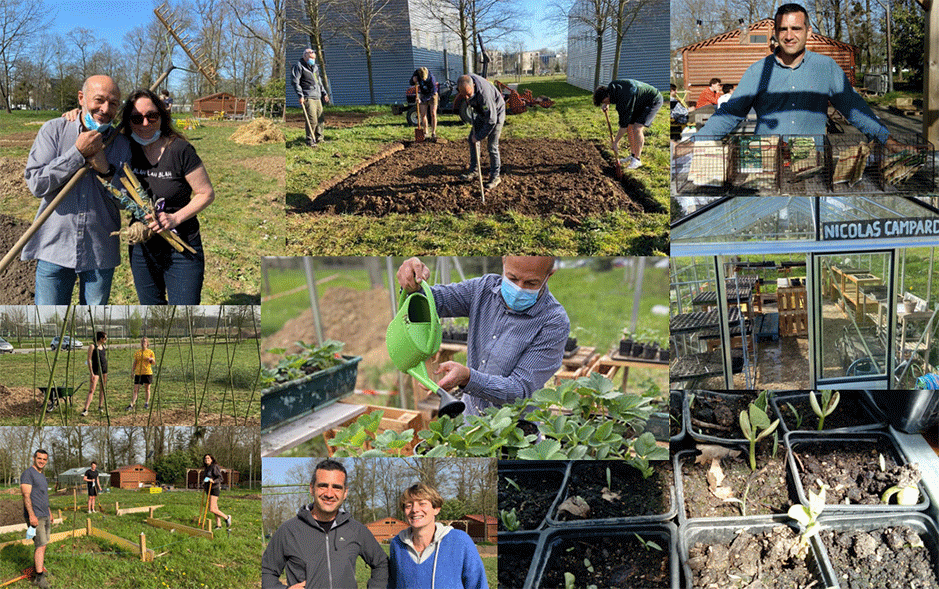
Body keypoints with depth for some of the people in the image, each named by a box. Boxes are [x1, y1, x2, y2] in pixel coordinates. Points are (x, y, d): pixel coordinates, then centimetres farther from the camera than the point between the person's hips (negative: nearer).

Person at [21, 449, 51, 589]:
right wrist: (32, 515, -25)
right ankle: (39, 577, -12)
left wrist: (49, 513, 26)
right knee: (41, 545, -12)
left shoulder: (42, 476, 18)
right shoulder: (28, 474, -11)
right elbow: (26, 496, -19)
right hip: (35, 517, -9)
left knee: (42, 544, 10)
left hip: (45, 516, 9)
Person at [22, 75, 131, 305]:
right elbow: (36, 184, -12)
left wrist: (106, 170, -15)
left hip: (101, 253, 2)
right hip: (54, 249, -2)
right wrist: (78, 153, -16)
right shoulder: (54, 130, -2)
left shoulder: (122, 144, 3)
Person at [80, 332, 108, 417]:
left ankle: (100, 407, 20)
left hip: (104, 370, 7)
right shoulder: (92, 347, -8)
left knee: (103, 389, 9)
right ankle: (85, 409, -13)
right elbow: (89, 360, -10)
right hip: (96, 370, -7)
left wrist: (106, 373, 19)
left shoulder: (104, 347, 11)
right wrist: (91, 373, -16)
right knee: (91, 390, -11)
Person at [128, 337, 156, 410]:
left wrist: (151, 359, -17)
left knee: (147, 389, 6)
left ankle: (147, 403, 18)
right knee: (135, 389, -4)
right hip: (138, 373, 1)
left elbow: (154, 363, 4)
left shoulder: (150, 352, 3)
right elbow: (135, 363, 14)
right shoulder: (137, 352, 9)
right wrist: (133, 372, 9)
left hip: (147, 373, -1)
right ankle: (132, 404, -8)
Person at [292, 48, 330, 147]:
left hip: (317, 97, 8)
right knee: (312, 120, -12)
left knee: (321, 119, 8)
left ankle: (319, 139, 20)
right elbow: (295, 82, -9)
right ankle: (310, 142, -6)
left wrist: (324, 94, 23)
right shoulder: (299, 66, -2)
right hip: (308, 98, -8)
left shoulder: (315, 67, 22)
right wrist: (300, 95, -16)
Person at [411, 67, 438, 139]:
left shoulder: (431, 78, -32)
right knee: (423, 114, 0)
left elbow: (432, 92, -27)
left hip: (432, 95, -4)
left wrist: (422, 100, -33)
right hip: (423, 95, 4)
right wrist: (413, 80, -29)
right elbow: (411, 83, -4)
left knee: (433, 114, -11)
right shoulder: (416, 72, -19)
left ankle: (433, 133, -9)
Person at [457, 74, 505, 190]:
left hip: (496, 113, -8)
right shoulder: (466, 81, -20)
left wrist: (479, 136, -26)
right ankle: (473, 171, 19)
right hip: (482, 112, 8)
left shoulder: (484, 94, -42)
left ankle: (495, 177, 6)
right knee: (472, 140, 9)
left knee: (492, 146, -7)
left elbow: (491, 120, -34)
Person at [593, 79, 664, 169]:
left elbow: (624, 123, -30)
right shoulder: (611, 86, -10)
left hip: (653, 102, -10)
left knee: (637, 128, -19)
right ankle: (633, 156, 14)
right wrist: (606, 104, -2)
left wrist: (616, 142, -23)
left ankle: (637, 159, -10)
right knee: (630, 127, 5)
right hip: (641, 103, 10)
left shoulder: (624, 98, -36)